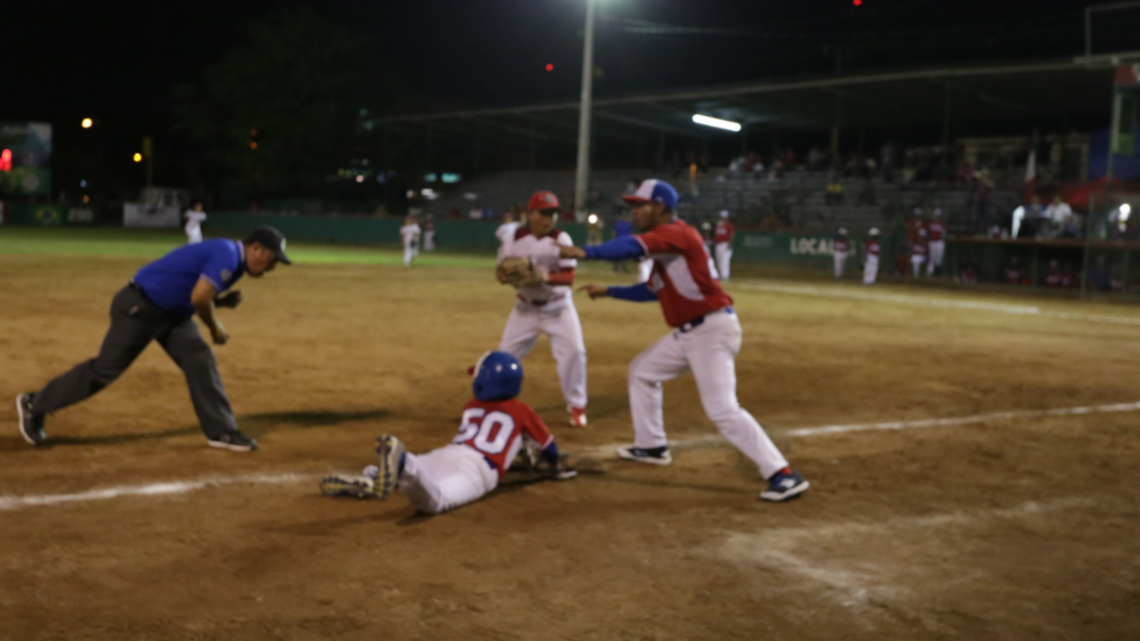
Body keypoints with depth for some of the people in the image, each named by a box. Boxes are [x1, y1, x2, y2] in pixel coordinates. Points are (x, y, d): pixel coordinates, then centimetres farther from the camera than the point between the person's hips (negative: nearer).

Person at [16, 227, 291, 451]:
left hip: (171, 312, 10)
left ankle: (221, 431, 6)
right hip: (139, 308, -10)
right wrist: (215, 328, -15)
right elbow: (199, 298, -31)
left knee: (200, 361, 2)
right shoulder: (227, 255, -22)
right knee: (106, 368, -2)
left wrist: (224, 300, -3)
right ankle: (34, 405, 14)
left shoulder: (230, 258, 9)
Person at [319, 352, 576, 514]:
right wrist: (555, 467, 55)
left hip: (446, 453, 4)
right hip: (478, 468, -4)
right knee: (435, 500, -31)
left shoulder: (471, 407, 33)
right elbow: (546, 442, 33)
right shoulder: (521, 411, 22)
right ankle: (403, 464, -61)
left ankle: (368, 480, -22)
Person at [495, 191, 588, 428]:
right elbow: (500, 273, -4)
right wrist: (511, 274, -28)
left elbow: (569, 277, -20)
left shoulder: (561, 239, -14)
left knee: (573, 351, -13)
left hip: (558, 306, -2)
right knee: (506, 353, 2)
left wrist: (547, 277, -39)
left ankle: (576, 406, 4)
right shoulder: (515, 239, -9)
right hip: (525, 307, 2)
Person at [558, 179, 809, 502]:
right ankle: (652, 446, 36)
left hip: (712, 329, -11)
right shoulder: (664, 242, 16)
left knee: (722, 409, -18)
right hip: (687, 332, 11)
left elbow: (632, 247, -32)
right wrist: (609, 291, 24)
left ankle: (783, 475, -16)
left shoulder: (676, 233, -15)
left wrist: (585, 252, -33)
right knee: (642, 370, 23)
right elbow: (652, 290, 24)